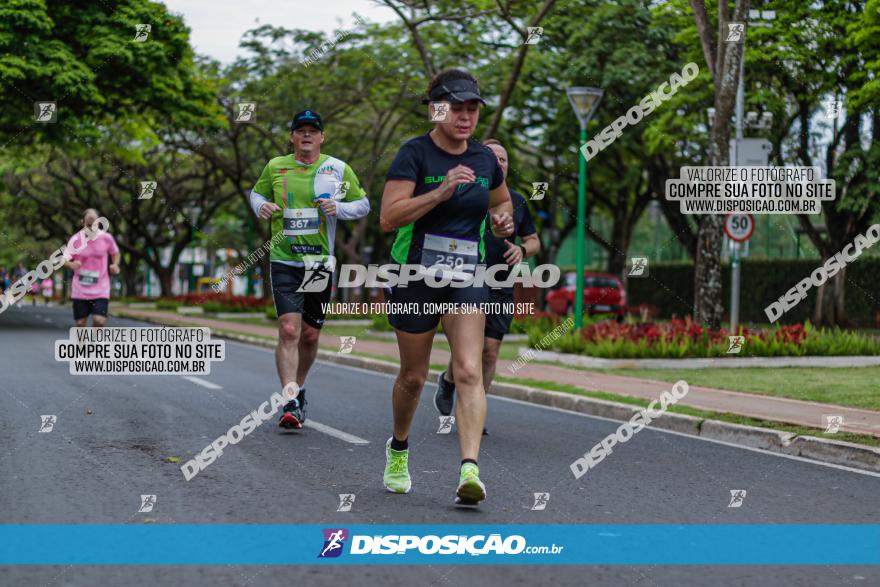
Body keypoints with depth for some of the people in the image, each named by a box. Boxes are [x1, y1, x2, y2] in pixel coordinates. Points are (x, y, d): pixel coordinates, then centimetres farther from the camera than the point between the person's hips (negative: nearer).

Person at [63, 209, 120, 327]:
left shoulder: (106, 238, -2)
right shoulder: (75, 240, -5)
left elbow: (115, 253, 16)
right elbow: (64, 260, -9)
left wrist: (115, 265, -4)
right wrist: (71, 264, -32)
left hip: (100, 290, 0)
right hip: (80, 290, 0)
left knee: (99, 320, -16)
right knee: (80, 323, 3)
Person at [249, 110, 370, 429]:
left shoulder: (338, 169, 3)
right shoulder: (275, 167, 5)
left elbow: (363, 204, 10)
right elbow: (257, 193, 22)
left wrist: (339, 208, -10)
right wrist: (262, 206, -1)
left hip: (320, 262, 1)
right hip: (284, 261, -1)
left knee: (310, 335, 10)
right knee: (289, 330, -16)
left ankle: (298, 388, 35)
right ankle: (290, 404, -17)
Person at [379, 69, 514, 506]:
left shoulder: (485, 159, 6)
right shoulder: (414, 154, -9)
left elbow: (501, 201, 27)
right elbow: (388, 217, -20)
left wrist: (502, 218, 4)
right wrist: (440, 192, -29)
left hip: (466, 278, 3)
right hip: (415, 276, -2)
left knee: (469, 371, -15)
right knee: (413, 376, 10)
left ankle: (469, 470, -23)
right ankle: (398, 449, 38)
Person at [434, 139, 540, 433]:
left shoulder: (517, 201, 11)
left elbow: (534, 241, 20)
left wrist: (522, 250, -2)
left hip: (501, 289, 4)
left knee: (490, 352, 1)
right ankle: (448, 381, 21)